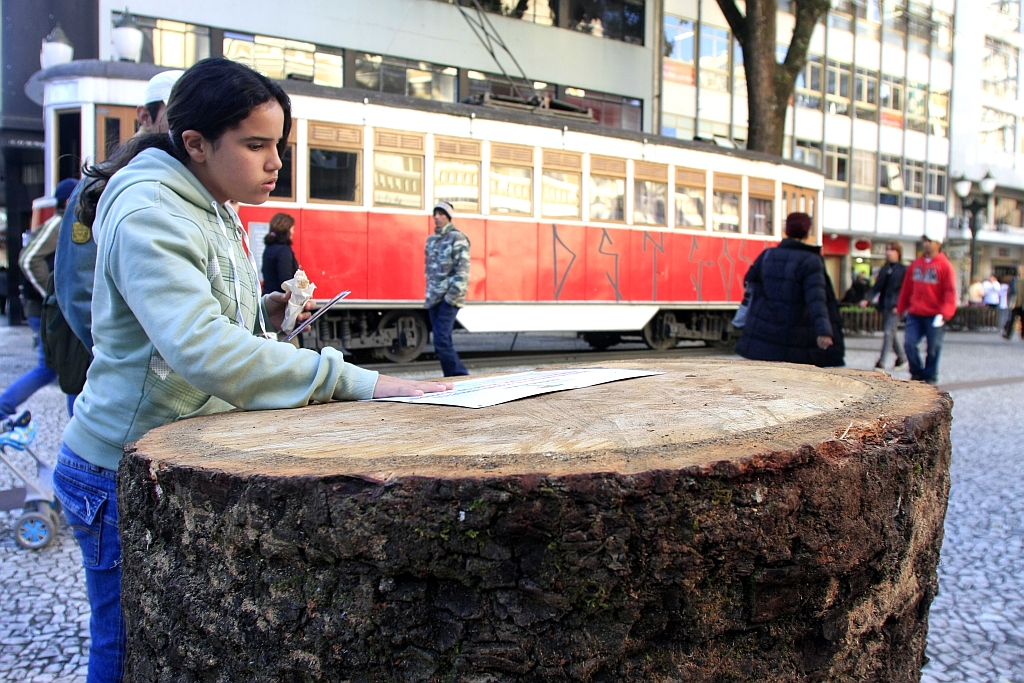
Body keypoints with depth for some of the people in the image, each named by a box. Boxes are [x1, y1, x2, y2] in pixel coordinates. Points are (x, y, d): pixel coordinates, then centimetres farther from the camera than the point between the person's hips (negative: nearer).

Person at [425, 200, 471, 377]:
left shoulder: (457, 238, -6)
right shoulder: (431, 240, 16)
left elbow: (463, 270, -13)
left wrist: (452, 296, -17)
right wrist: (429, 294, 15)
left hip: (449, 298, -7)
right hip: (434, 298, 7)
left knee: (441, 342, -15)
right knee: (443, 341, 9)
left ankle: (459, 376, -6)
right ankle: (452, 376, 16)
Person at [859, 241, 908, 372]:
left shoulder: (904, 269, -4)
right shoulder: (884, 269, 15)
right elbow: (876, 287, 13)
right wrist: (866, 299, -1)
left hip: (895, 307, -7)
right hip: (885, 306, 7)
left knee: (888, 332, -13)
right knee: (891, 333, 15)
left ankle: (881, 363, -15)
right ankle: (902, 357, 32)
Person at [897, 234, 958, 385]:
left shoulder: (945, 266, -4)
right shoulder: (915, 265, 11)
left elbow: (950, 292, -9)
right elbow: (906, 288, 15)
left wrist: (945, 313, -18)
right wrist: (901, 308, 16)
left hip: (934, 316, -4)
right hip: (915, 315, 4)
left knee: (933, 349, 3)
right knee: (909, 344, -4)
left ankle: (930, 377, 17)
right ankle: (917, 374, 14)